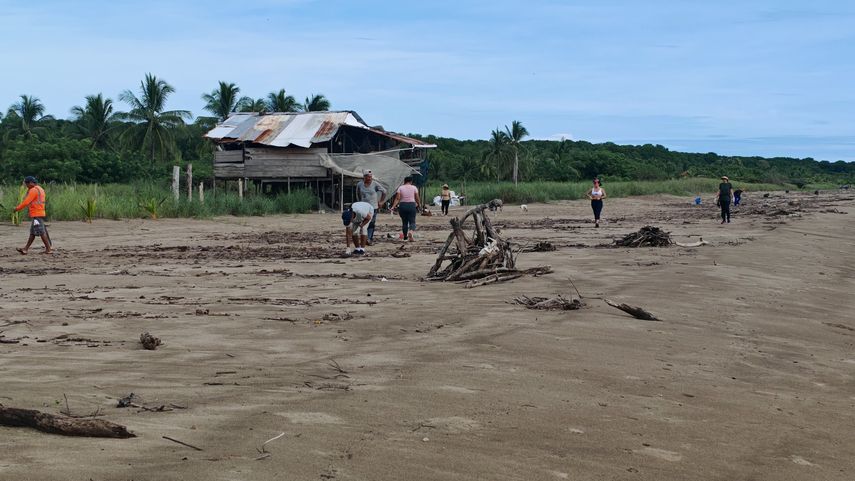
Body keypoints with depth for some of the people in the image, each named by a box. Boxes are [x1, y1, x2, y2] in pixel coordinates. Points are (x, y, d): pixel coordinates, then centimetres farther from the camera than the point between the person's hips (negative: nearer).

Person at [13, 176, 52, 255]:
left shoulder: (33, 190, -14)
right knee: (32, 233, 10)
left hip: (36, 214, -10)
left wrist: (17, 208, -5)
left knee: (41, 232, -7)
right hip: (40, 213, 10)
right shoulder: (40, 189, 17)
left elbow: (26, 202, -17)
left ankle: (48, 249, -4)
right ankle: (26, 249, 13)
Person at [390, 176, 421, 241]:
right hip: (412, 205, -2)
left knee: (404, 221, 15)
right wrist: (419, 204, 20)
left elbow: (397, 198, -6)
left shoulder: (400, 188, 4)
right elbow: (417, 199, 3)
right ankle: (410, 232, -31)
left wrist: (393, 206, -8)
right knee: (412, 221, -2)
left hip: (402, 205, 2)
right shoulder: (414, 188, 2)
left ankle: (405, 236, 24)